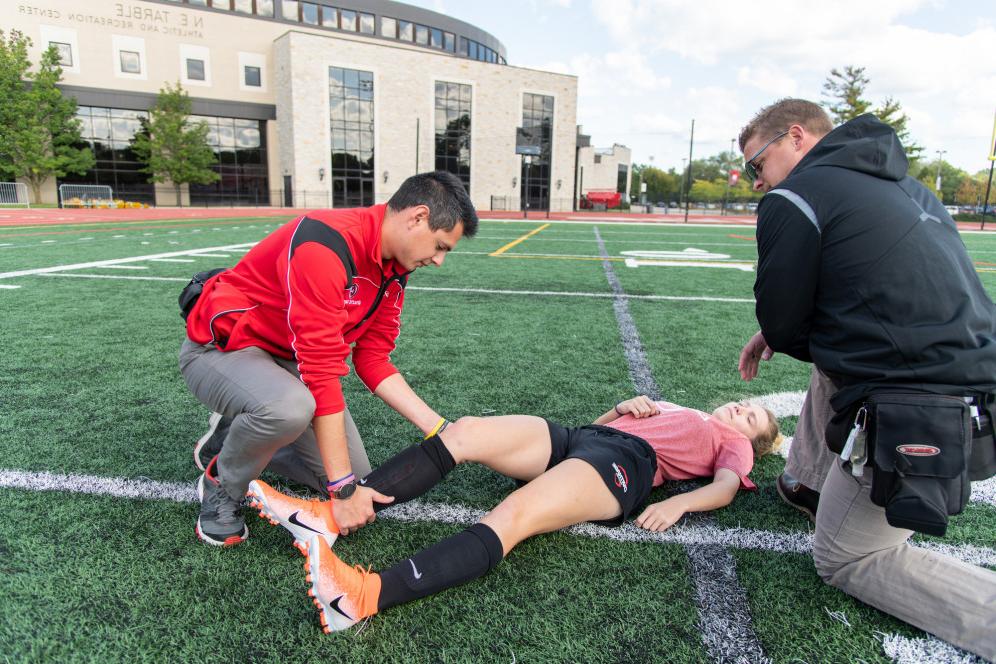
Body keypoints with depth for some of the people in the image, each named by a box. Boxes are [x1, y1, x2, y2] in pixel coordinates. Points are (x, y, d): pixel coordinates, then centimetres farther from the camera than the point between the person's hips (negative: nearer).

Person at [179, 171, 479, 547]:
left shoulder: (394, 270, -3)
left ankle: (237, 437, 20)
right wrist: (343, 487, -30)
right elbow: (322, 371, -34)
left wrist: (439, 429, -7)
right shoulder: (326, 246, -32)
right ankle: (221, 485, -7)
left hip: (288, 360, 8)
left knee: (358, 482, 1)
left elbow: (373, 360, -1)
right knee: (291, 407, -41)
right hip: (220, 348, -7)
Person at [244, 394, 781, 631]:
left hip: (624, 464, -6)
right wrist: (625, 405, 13)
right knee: (465, 432, -17)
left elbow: (726, 488, 4)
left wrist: (677, 502, -15)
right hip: (579, 437, 7)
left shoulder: (733, 445, 26)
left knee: (514, 514, -35)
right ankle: (334, 515, -24)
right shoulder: (672, 409, 40)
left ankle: (365, 596, -52)